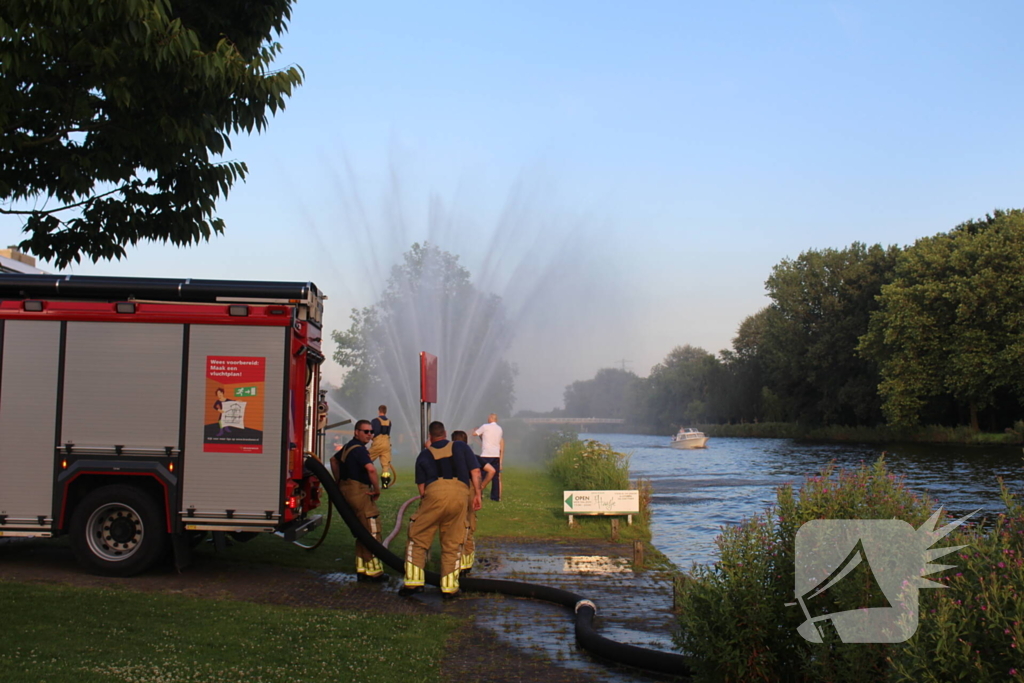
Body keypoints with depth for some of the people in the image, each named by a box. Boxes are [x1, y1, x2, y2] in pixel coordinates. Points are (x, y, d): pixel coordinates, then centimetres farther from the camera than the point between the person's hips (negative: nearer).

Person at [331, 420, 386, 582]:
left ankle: (362, 569, 19)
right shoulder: (359, 449, -17)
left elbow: (334, 460, 33)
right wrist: (377, 489, -19)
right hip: (359, 492, -10)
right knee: (372, 532, -4)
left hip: (347, 489, 10)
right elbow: (371, 469, -32)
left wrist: (339, 482, 30)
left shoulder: (348, 447, 15)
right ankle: (374, 571, 0)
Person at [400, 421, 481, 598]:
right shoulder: (461, 447, 19)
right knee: (452, 544, 10)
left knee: (418, 538, 11)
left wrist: (424, 500, 27)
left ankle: (413, 581, 7)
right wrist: (477, 494, 15)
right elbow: (476, 472, 11)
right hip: (460, 494, 1)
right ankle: (449, 587, 13)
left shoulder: (424, 455, 19)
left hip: (434, 493, -1)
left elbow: (421, 485, 16)